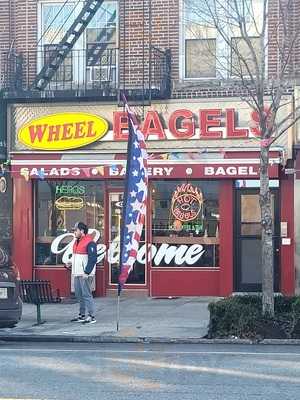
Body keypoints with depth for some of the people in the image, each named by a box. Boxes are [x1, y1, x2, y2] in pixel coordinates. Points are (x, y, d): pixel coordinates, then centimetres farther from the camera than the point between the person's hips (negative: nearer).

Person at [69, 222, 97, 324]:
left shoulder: (89, 243, -13)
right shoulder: (76, 242, 17)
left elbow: (92, 259, -18)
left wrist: (87, 272, -21)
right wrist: (74, 271, 18)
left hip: (85, 274, -9)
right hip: (77, 274, 10)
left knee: (86, 294, -9)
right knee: (79, 295, 13)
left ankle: (91, 316, -7)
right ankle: (82, 315, 20)